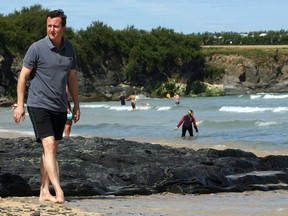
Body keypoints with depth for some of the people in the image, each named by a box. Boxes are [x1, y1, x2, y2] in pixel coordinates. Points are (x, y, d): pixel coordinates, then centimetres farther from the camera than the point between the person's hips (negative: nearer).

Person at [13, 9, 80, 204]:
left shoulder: (69, 49, 7)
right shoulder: (37, 48, -9)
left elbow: (72, 78, 16)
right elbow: (23, 76, -4)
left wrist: (76, 105, 15)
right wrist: (20, 105, -8)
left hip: (60, 107, 6)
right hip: (39, 105, -6)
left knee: (52, 150, 8)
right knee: (48, 146, -16)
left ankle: (44, 192, 15)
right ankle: (58, 191, -24)